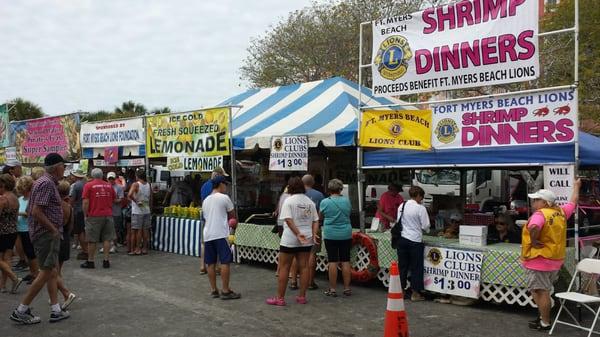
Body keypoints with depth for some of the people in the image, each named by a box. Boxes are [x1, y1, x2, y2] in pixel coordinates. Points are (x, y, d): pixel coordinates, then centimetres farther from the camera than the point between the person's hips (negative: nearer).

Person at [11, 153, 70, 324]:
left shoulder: (47, 182, 14)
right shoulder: (47, 183, -17)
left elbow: (30, 210, 19)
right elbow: (37, 212, -24)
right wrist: (54, 229, -17)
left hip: (47, 234, 10)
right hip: (47, 234, -10)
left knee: (53, 272, 12)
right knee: (46, 273, -4)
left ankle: (56, 310, 17)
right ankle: (21, 310, 4)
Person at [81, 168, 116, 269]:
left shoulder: (88, 185, -3)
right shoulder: (109, 185, 9)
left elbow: (86, 202, -8)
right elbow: (114, 200, 17)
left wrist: (85, 215, -1)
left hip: (94, 216, -3)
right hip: (108, 215, 3)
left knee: (92, 240, 4)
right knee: (107, 239, 7)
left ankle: (90, 261, 10)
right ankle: (106, 260, 7)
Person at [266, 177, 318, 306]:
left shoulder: (289, 200, -7)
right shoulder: (310, 202, 10)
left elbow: (289, 220, -19)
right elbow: (315, 221, 6)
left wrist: (298, 234, -21)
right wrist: (314, 234, -1)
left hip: (290, 239, -5)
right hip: (307, 240, 5)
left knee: (284, 268, 2)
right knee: (304, 267, 8)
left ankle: (280, 298, 6)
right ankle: (302, 296, 14)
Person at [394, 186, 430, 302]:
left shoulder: (401, 206, 4)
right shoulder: (421, 208, -12)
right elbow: (425, 226, -9)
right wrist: (426, 229, 12)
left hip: (402, 239, 5)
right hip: (415, 240, -5)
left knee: (402, 265, 13)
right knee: (416, 267, 6)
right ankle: (415, 293, 12)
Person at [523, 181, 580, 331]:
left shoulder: (540, 214, -18)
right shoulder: (561, 212, 6)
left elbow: (534, 227, -40)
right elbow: (573, 201, 25)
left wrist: (533, 241, -23)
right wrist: (576, 186, 39)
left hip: (538, 260, -9)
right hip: (555, 261, 9)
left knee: (540, 292, 1)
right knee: (544, 291, 21)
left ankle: (545, 323, 8)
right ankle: (544, 316, 30)